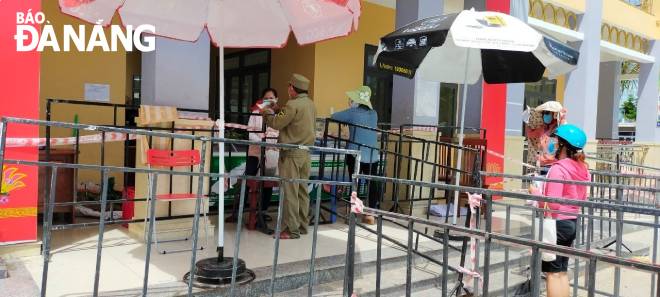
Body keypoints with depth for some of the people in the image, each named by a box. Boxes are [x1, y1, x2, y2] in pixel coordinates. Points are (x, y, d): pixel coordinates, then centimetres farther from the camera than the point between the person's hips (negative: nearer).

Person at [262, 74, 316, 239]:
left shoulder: (293, 105, -16)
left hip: (291, 153, -8)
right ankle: (302, 225, 20)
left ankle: (292, 229, 0)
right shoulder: (310, 104, 10)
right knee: (302, 190, 13)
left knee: (290, 192, -3)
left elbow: (276, 124, -11)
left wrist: (267, 114, 7)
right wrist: (277, 110, 15)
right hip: (306, 152, 8)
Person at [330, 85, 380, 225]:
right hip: (372, 155, 4)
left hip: (356, 154, -3)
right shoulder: (374, 113, 9)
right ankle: (370, 215, 12)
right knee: (372, 184, 7)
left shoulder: (353, 112, -4)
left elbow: (333, 117, 4)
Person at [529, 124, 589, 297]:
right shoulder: (582, 169, 6)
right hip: (572, 222, 8)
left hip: (557, 223, -8)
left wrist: (535, 192, -10)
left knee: (553, 273, 1)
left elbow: (553, 203, -23)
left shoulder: (558, 168, -19)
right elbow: (582, 199, 16)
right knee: (562, 272, 17)